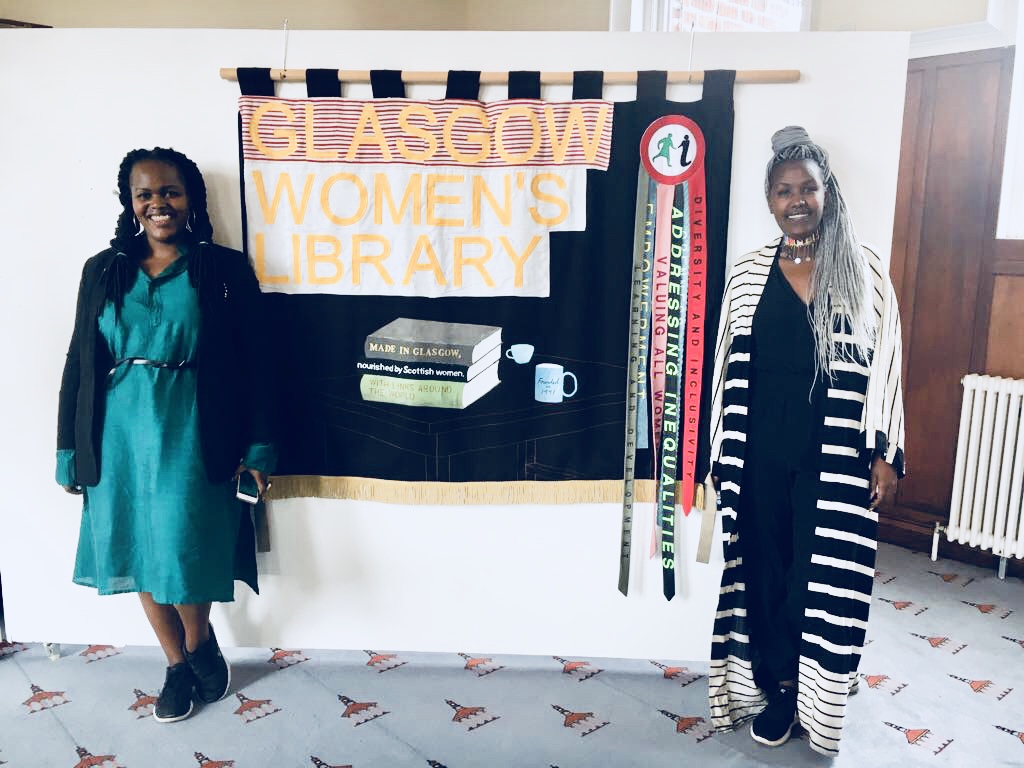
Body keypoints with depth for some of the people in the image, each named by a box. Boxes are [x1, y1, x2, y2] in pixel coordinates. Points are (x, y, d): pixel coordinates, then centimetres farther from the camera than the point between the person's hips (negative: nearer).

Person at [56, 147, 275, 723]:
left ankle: (200, 642, 25)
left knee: (180, 552, -7)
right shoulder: (103, 272, 9)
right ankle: (178, 664, 30)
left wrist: (259, 447, -4)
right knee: (138, 552, 9)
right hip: (119, 437, 4)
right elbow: (79, 364, 11)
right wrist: (70, 449, 9)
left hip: (191, 436, -3)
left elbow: (253, 365, -1)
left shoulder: (225, 270, 0)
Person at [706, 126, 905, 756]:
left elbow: (885, 366, 0)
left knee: (821, 574, 5)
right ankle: (776, 686, 27)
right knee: (764, 567, 9)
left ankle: (809, 694, 25)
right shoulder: (749, 273, 5)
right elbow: (728, 368, 7)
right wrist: (721, 455, 6)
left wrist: (885, 454, -4)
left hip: (834, 452, -2)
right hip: (760, 449, 2)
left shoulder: (864, 270, 0)